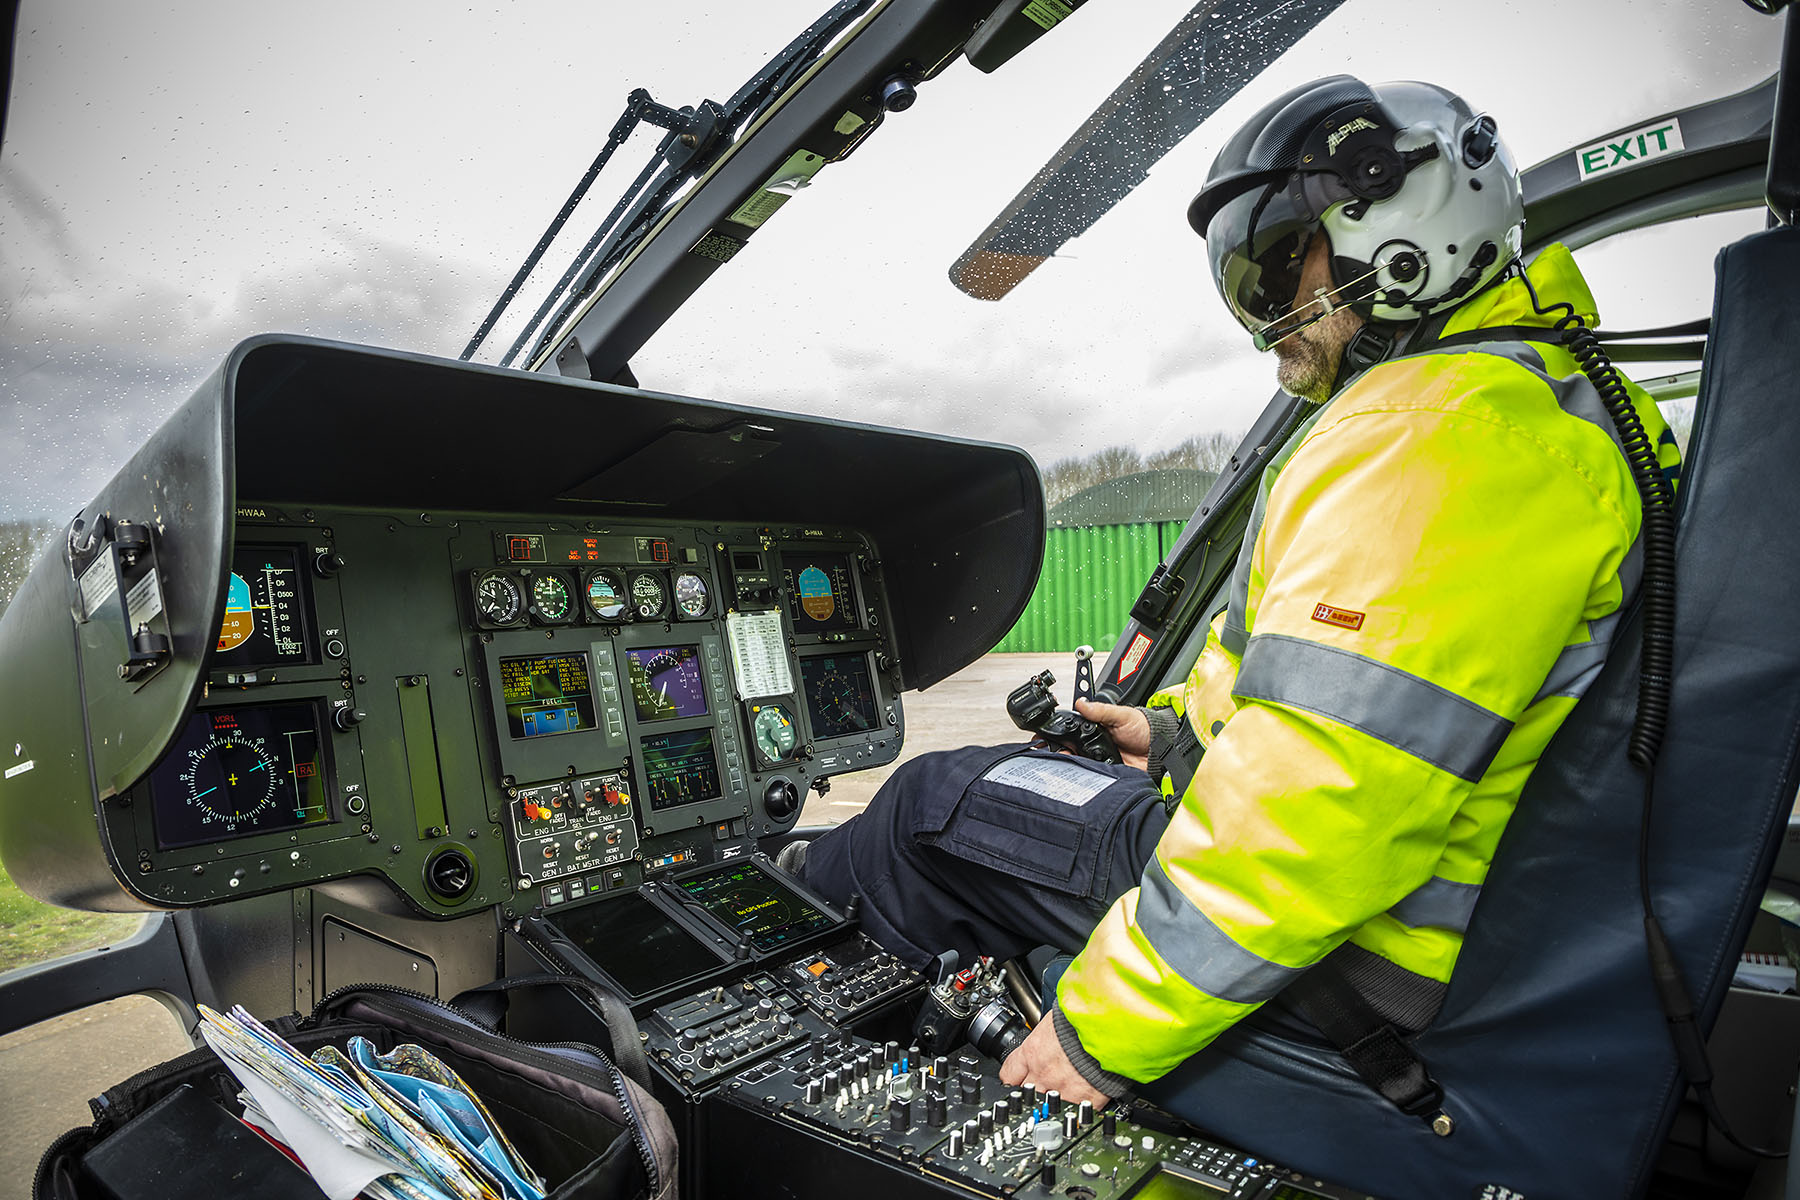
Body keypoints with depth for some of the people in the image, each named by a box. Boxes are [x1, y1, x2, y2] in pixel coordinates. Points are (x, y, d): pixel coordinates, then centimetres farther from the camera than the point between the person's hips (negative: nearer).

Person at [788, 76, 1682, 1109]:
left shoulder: (1442, 430, -24)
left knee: (936, 805, 3)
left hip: (1357, 960, -10)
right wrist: (1184, 729, 14)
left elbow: (1323, 795, -32)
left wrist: (1105, 1030, -22)